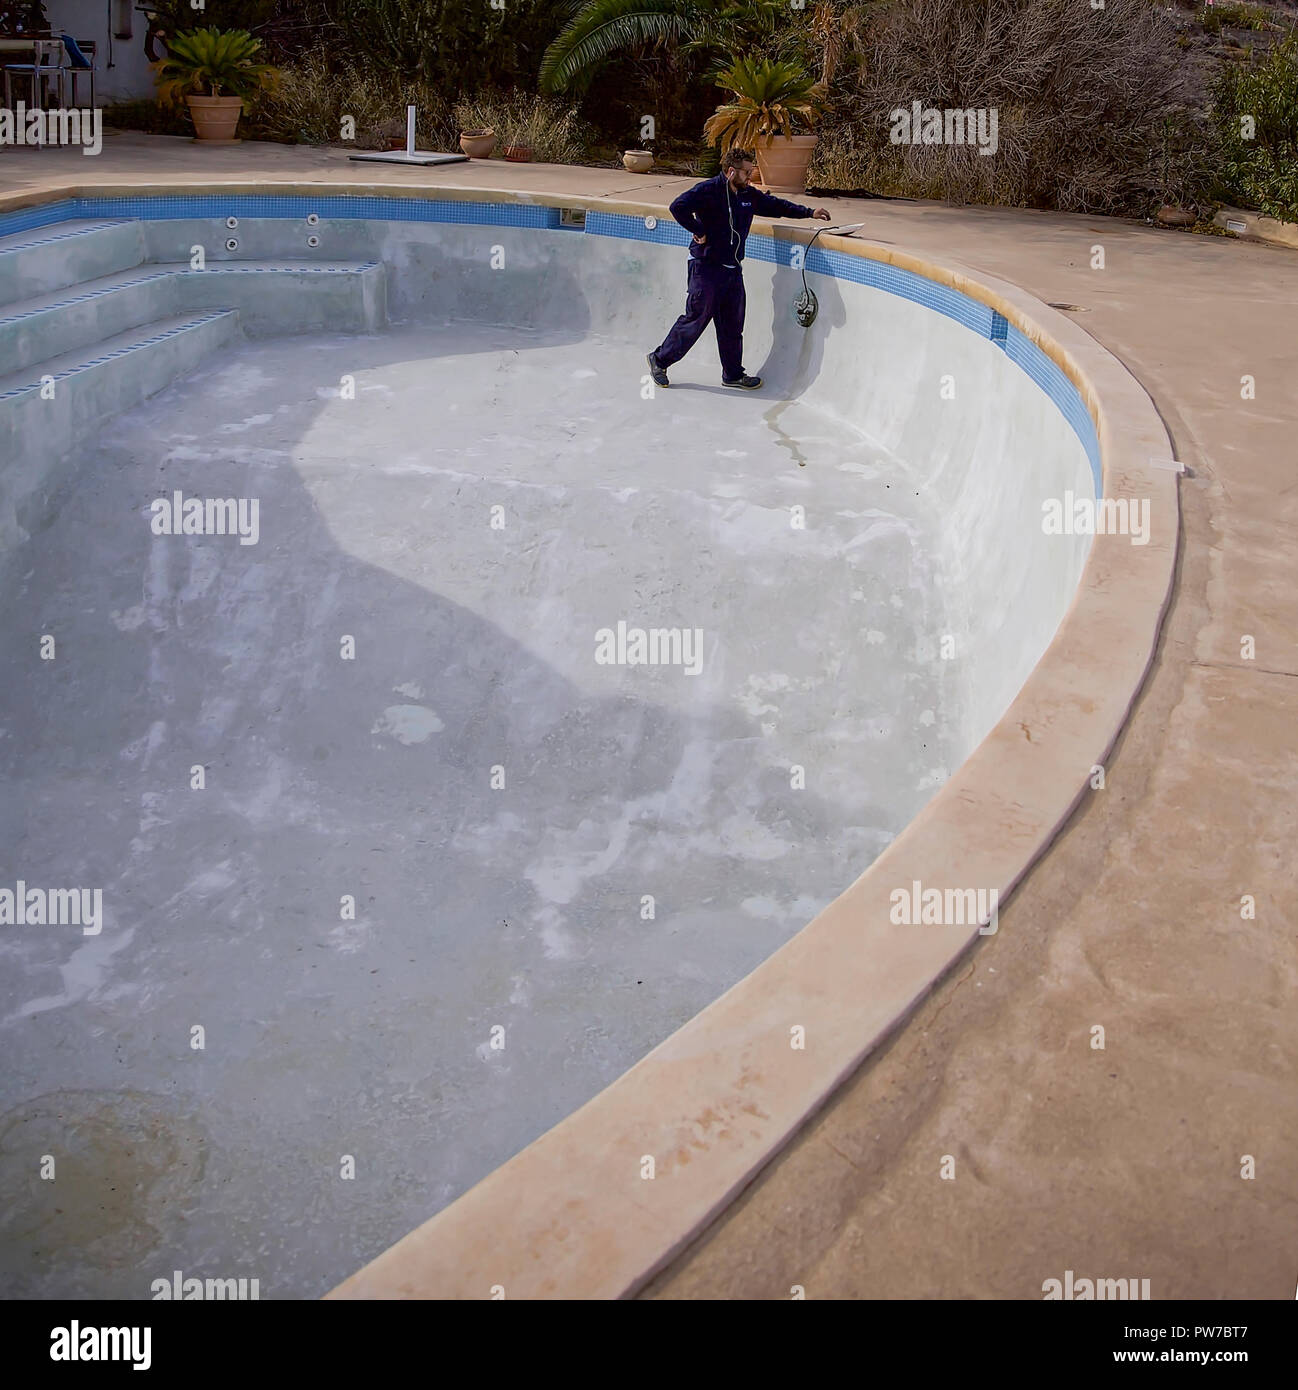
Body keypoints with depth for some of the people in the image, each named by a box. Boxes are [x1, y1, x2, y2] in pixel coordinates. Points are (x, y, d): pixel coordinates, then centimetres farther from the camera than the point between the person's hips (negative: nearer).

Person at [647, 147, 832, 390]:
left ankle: (733, 374, 22)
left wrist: (810, 212, 15)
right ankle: (659, 359, 12)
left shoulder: (749, 195, 10)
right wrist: (699, 231, -19)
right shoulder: (708, 190, -13)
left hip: (733, 270, 7)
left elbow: (776, 206, 20)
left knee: (732, 325, 11)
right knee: (696, 319, -3)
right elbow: (678, 207, -24)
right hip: (706, 268, -7)